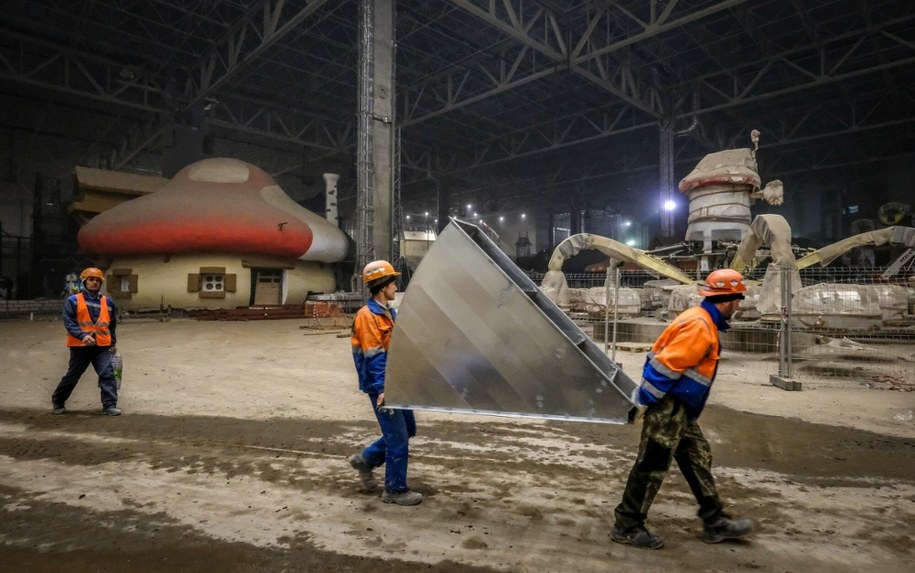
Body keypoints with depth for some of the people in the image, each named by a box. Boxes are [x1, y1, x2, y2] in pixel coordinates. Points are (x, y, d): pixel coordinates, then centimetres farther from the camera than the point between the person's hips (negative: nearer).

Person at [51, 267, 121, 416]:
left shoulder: (108, 302, 9)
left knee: (107, 374, -9)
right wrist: (82, 335, -24)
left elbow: (112, 325, 19)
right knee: (72, 376, 11)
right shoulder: (73, 301, -3)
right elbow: (69, 322, -10)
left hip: (102, 346, 2)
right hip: (80, 346, -2)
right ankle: (58, 401, 34)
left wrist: (113, 342, 19)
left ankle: (110, 405, -6)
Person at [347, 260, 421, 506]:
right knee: (398, 437, -2)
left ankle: (366, 459, 31)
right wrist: (382, 389, -25)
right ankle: (395, 490, 13)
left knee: (408, 429, 18)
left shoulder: (389, 312, 12)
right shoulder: (367, 316, -16)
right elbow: (374, 356, -22)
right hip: (382, 386, -9)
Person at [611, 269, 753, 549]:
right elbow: (665, 367, -23)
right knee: (652, 465, -3)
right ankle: (626, 525, 8)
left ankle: (714, 521, 30)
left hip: (679, 408, 11)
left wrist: (645, 399, 19)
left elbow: (664, 359, 18)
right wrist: (642, 403, -19)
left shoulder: (700, 320, 14)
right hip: (668, 405, -11)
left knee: (698, 458, 17)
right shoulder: (699, 326, -19)